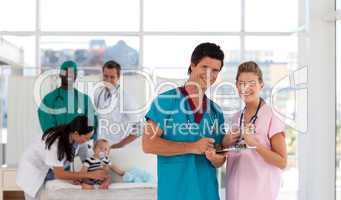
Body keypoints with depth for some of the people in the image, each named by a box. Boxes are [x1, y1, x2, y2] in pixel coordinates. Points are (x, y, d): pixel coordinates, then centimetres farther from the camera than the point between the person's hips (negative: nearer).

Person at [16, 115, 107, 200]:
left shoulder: (71, 135, -16)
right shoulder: (55, 142, -37)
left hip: (45, 170, 7)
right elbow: (59, 174, -35)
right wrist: (89, 174, -37)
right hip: (32, 171, -7)